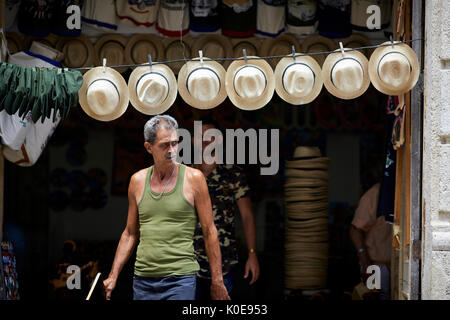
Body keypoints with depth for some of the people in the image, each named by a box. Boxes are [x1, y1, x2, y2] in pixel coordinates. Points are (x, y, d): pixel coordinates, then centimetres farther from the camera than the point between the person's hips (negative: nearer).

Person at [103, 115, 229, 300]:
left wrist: (217, 281, -2)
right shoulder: (137, 181, 9)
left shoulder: (194, 178, -1)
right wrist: (113, 276, 11)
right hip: (142, 280, 4)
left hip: (180, 280, -4)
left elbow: (209, 231, 0)